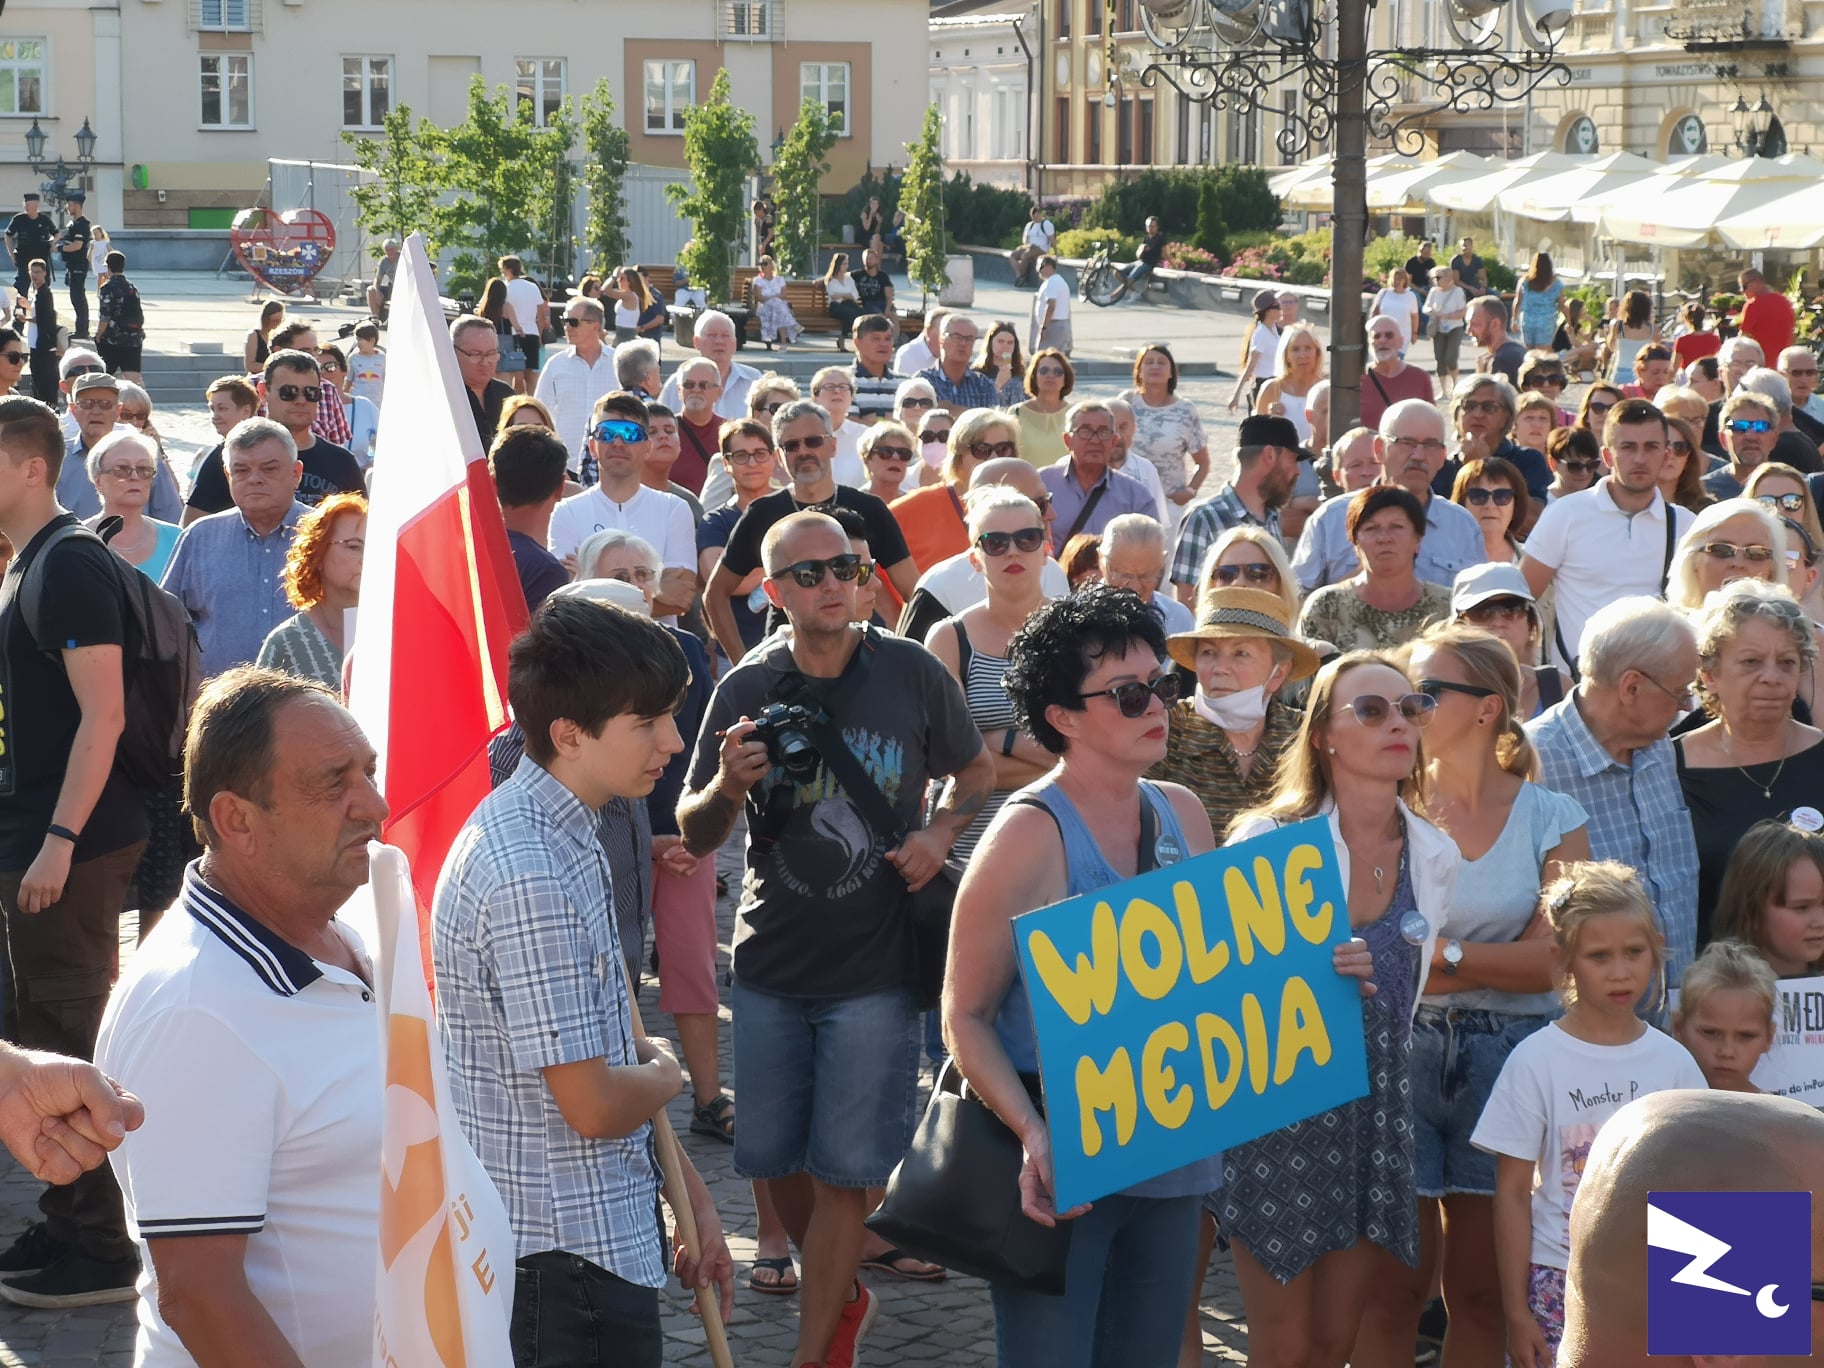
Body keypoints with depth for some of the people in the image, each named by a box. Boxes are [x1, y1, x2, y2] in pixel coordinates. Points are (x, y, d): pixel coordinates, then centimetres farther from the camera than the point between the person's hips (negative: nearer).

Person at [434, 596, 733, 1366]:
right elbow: (591, 1102, -24)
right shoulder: (530, 876, -25)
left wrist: (688, 1191, 15)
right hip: (567, 1248, -10)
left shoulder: (562, 835, 8)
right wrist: (665, 1075, -2)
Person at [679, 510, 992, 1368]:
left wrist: (941, 832, -9)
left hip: (875, 968, -2)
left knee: (843, 1170, -3)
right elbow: (694, 837, 0)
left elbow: (976, 771, 11)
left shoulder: (912, 674, -6)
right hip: (772, 965, 3)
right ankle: (843, 1296, 37)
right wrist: (728, 786, -21)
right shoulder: (745, 691, -3)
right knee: (771, 1158, 11)